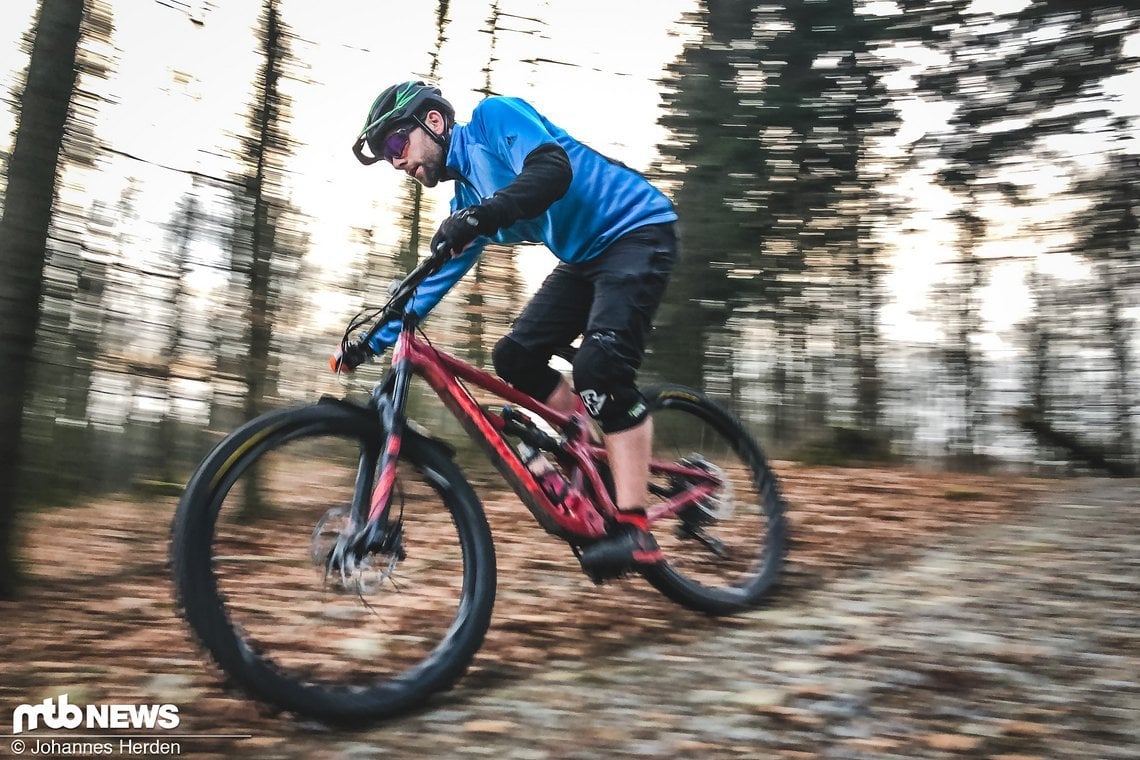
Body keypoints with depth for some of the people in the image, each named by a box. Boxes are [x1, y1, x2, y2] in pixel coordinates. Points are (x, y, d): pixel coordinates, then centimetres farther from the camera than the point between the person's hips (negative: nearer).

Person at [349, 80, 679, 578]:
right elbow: (437, 277, 15)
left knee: (600, 366, -26)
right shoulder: (466, 197, 13)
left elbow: (553, 169, -28)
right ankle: (605, 454, 8)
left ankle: (633, 530, -23)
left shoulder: (494, 117, -9)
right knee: (515, 357, -3)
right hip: (585, 257, 9)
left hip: (637, 231, -9)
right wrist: (377, 338, 10)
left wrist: (479, 217, -41)